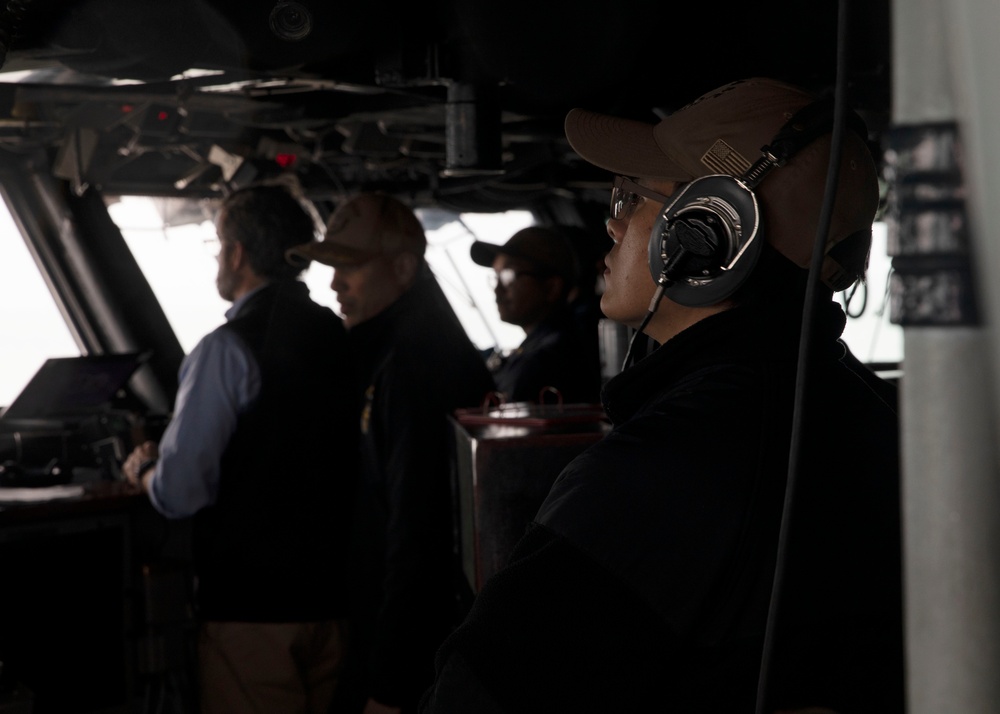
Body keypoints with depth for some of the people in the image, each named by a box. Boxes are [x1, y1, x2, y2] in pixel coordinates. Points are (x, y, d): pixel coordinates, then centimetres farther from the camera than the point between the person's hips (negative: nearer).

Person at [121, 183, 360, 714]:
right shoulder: (341, 339, 4)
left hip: (251, 600, -6)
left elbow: (178, 493, -19)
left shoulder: (228, 348, -14)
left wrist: (144, 471, 5)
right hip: (333, 590, 6)